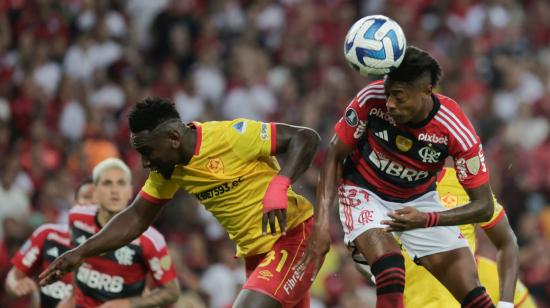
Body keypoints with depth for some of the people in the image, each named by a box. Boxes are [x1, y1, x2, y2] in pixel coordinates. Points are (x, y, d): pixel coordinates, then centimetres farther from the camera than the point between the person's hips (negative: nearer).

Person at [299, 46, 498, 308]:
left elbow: (483, 206, -21)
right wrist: (321, 222, -21)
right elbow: (335, 156, -13)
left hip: (418, 200, 2)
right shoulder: (372, 99, -27)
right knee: (390, 274, -30)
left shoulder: (456, 131, -27)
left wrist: (427, 220, -35)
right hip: (365, 192, -2)